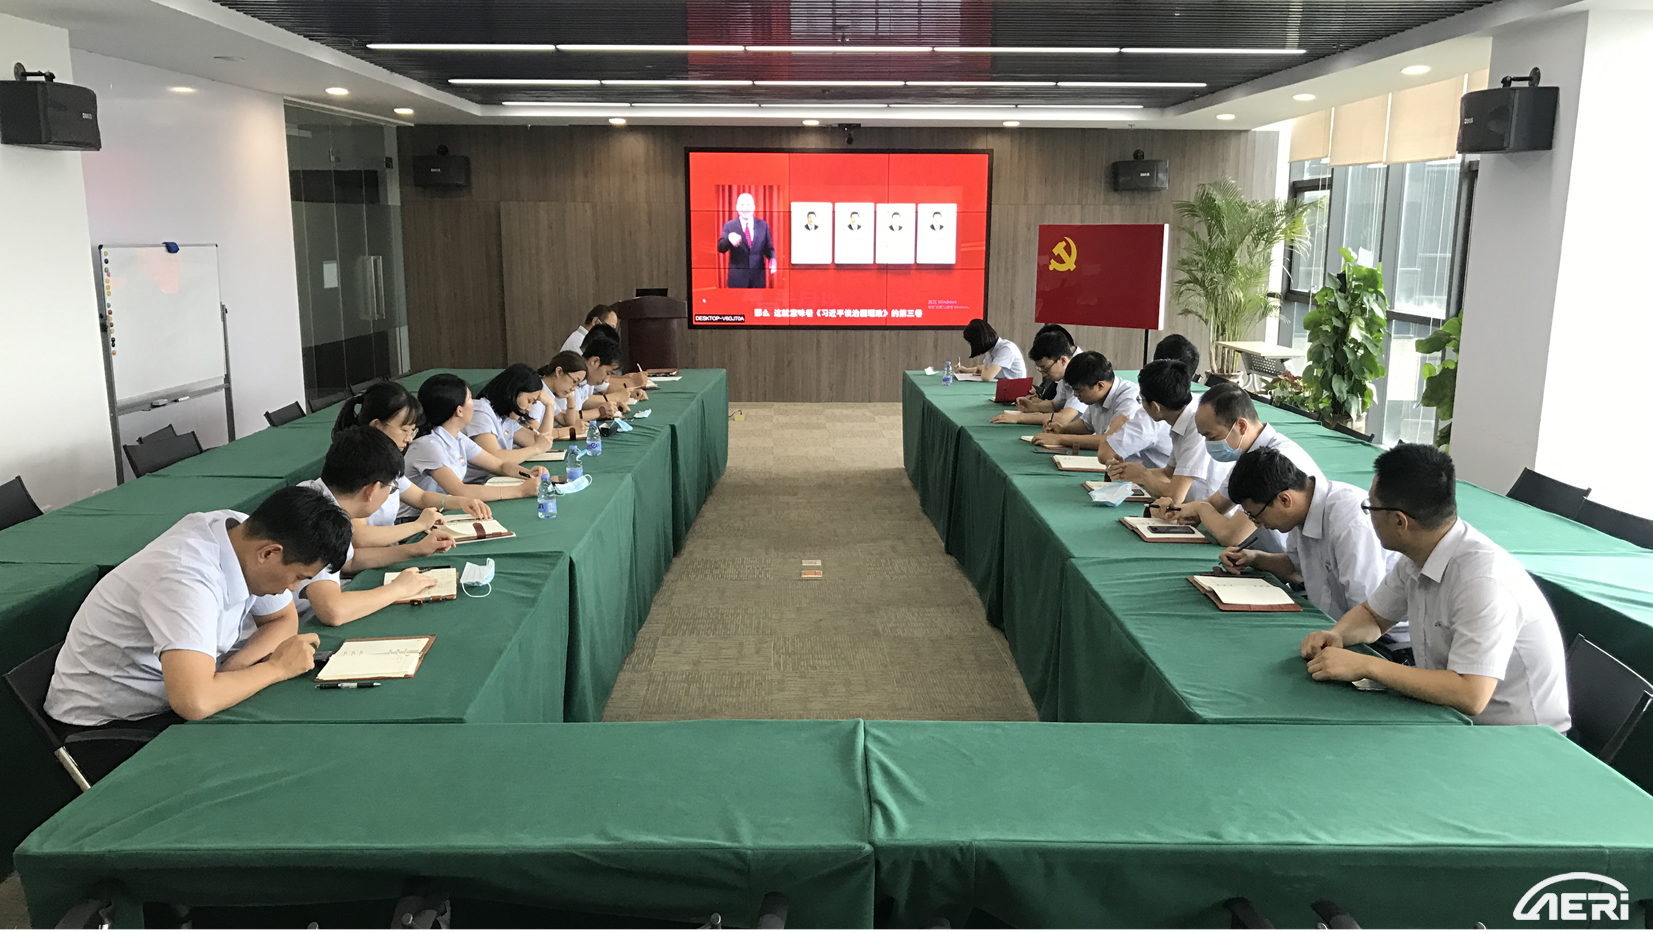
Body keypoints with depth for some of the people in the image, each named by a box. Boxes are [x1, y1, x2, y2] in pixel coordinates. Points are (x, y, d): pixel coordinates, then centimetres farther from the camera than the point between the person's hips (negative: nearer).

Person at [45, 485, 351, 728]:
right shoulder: (185, 578, -34)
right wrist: (277, 667, -27)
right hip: (107, 722, -8)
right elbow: (194, 702, -44)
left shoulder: (245, 530, -9)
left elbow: (284, 620, 5)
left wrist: (231, 668, -14)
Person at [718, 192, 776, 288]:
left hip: (758, 277, 2)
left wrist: (772, 259, -12)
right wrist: (729, 238, -29)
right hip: (737, 277, -2)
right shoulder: (729, 226, 3)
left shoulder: (763, 225, 9)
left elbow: (768, 248, 11)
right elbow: (721, 248, -7)